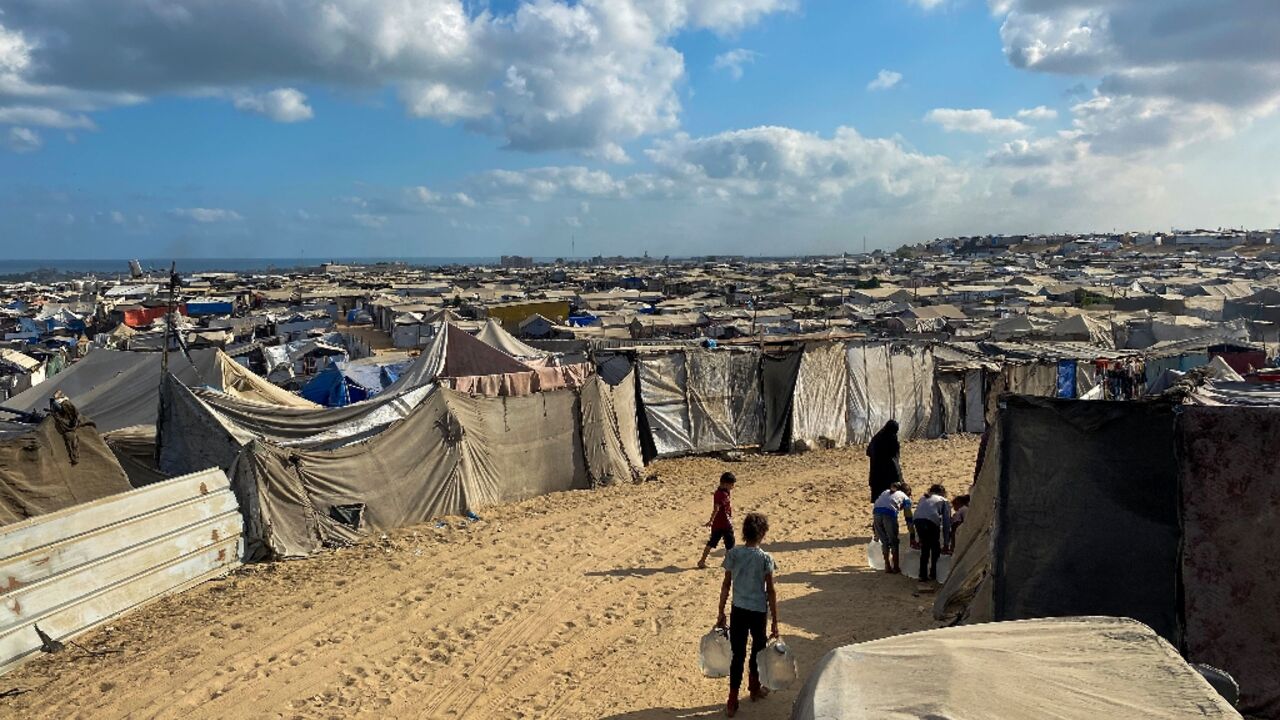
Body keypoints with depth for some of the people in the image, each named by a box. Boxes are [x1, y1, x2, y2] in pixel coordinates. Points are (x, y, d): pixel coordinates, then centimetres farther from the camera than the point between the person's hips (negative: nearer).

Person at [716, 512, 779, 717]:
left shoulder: (732, 554, -6)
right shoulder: (765, 558, -14)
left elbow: (726, 586, -2)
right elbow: (770, 591, -11)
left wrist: (721, 612, 8)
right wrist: (775, 621, -4)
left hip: (738, 610, 2)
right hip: (759, 612, -2)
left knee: (738, 654, 8)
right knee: (758, 649, 21)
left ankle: (732, 700, 8)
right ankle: (754, 687, 40)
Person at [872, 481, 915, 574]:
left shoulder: (886, 492, 36)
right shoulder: (905, 498, 24)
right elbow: (909, 520, 19)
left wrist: (876, 531, 38)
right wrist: (913, 538, 22)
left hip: (876, 512, 4)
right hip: (889, 514, -3)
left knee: (884, 542, 21)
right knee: (894, 542, 17)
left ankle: (888, 567, 26)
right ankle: (895, 567, 22)